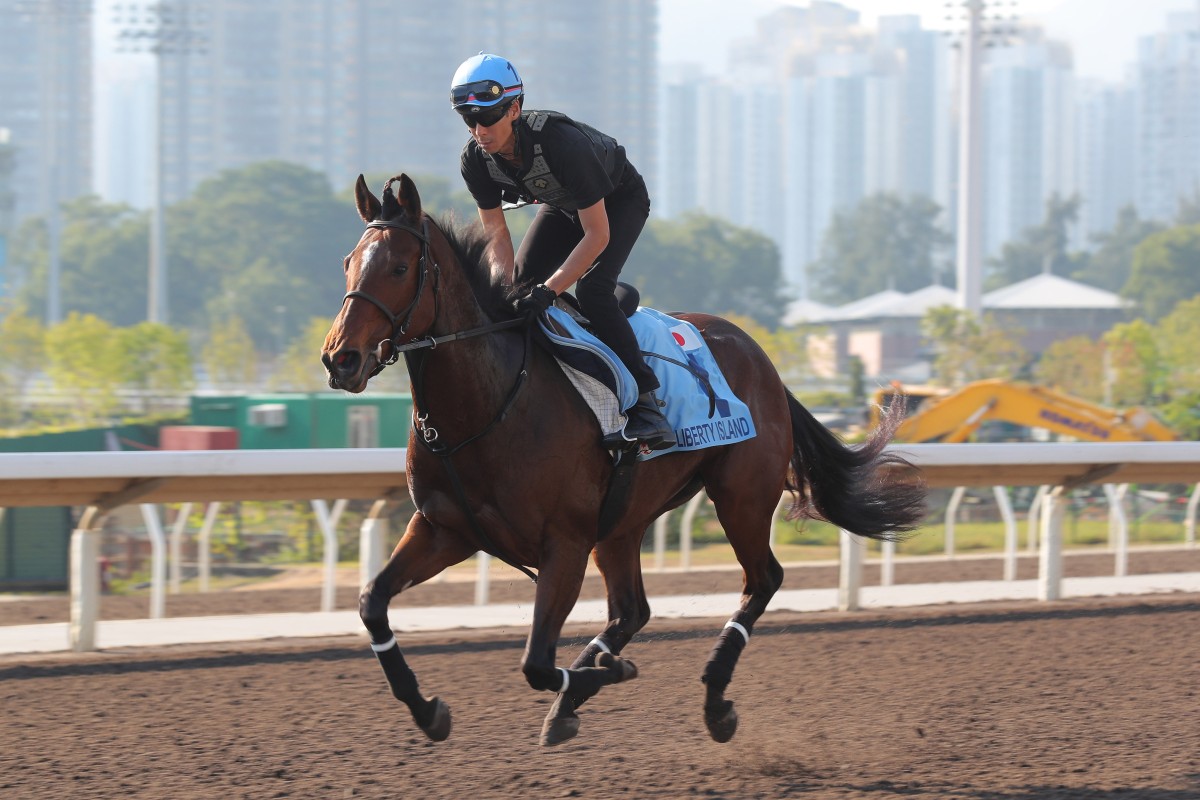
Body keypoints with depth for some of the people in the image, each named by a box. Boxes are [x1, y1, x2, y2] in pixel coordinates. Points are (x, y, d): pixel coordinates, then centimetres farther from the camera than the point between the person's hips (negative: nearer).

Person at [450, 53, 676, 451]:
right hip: (562, 205, 6)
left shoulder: (561, 142, -41)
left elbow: (597, 235, -37)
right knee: (522, 286, -9)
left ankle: (644, 399, -19)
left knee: (591, 289, -26)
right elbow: (496, 234, -15)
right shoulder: (476, 159, -23)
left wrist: (549, 290, -43)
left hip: (619, 199, -6)